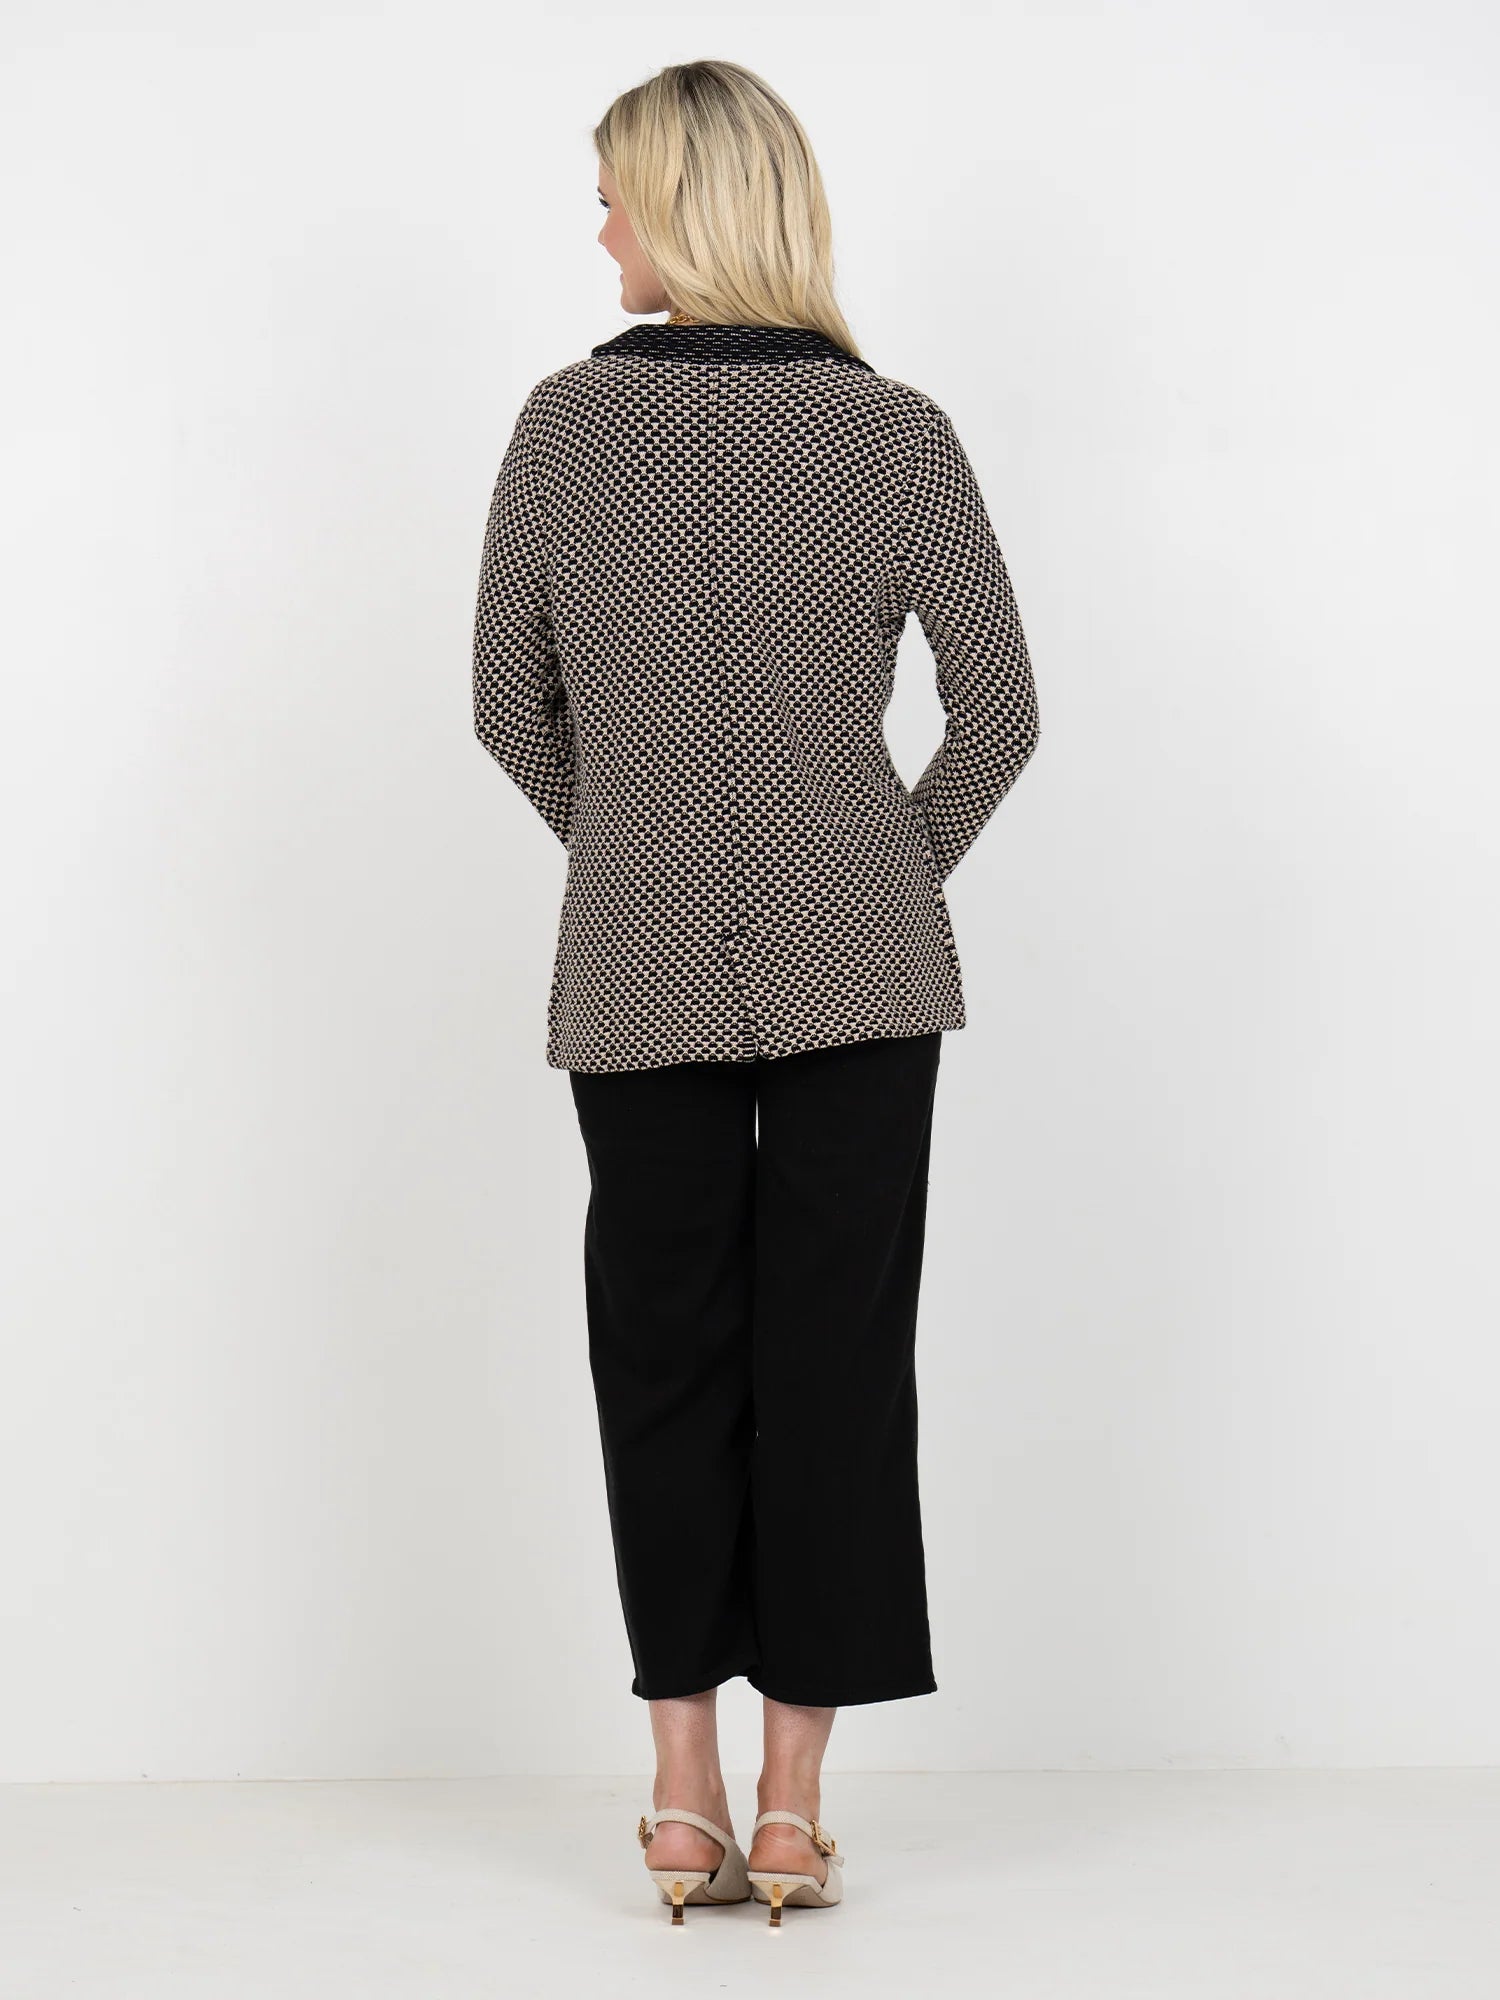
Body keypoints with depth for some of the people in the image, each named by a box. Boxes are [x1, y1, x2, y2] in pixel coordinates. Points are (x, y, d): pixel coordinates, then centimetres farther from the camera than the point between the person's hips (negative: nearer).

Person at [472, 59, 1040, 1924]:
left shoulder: (567, 419, -4)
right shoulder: (896, 431, -5)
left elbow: (511, 701, 4)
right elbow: (998, 711, -4)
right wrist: (897, 865, 11)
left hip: (638, 973, 1)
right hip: (857, 965, 0)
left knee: (663, 1354, 10)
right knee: (837, 1356, 5)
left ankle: (684, 1798, 12)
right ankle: (793, 1806, 9)